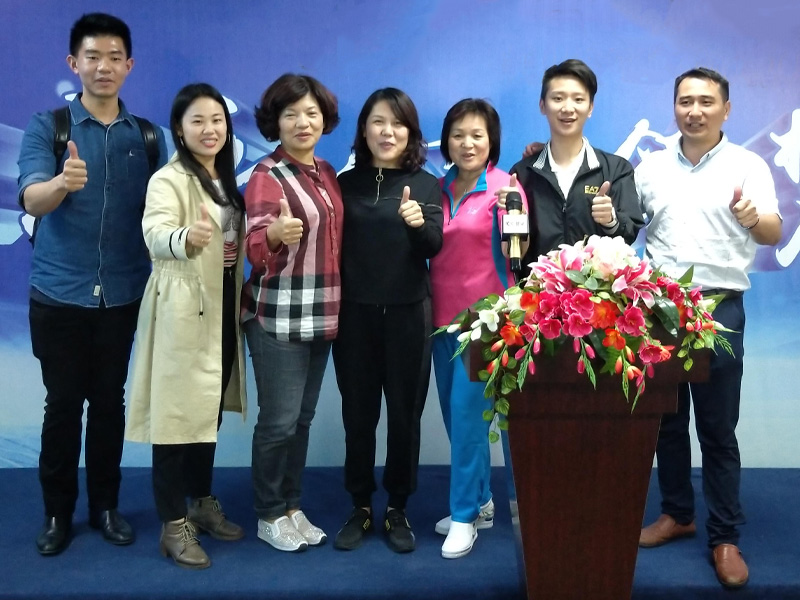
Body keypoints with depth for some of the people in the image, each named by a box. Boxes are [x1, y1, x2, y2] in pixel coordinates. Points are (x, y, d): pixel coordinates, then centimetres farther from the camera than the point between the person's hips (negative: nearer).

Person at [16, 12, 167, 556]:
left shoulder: (147, 135, 4)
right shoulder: (46, 126, -4)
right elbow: (32, 200, -18)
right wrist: (63, 182, -40)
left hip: (123, 294, 2)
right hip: (59, 293, -2)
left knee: (110, 401, 10)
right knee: (63, 404, 6)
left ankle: (105, 504, 24)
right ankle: (58, 511, 21)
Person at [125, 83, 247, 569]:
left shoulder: (227, 178, 12)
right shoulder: (168, 180, -12)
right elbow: (156, 234, -31)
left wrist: (241, 297, 14)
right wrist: (186, 238, -52)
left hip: (223, 306, 7)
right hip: (183, 309, -7)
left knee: (211, 409, 16)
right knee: (178, 413, -4)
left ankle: (203, 502, 31)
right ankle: (174, 525, 6)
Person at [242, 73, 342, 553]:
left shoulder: (327, 173, 9)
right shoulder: (267, 176, -11)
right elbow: (257, 252, -19)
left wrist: (334, 306, 8)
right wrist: (276, 233, -40)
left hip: (321, 314, 7)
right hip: (278, 316, -7)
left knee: (303, 418, 13)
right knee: (279, 420, -1)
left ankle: (293, 507, 26)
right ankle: (270, 516, 15)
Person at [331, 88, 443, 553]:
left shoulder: (427, 185, 1)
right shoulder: (347, 183, 4)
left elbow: (434, 248, -9)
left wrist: (418, 223, -30)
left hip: (408, 314, -1)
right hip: (355, 313, 1)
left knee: (404, 412, 6)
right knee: (358, 413, 6)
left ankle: (398, 509, 21)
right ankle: (361, 507, 22)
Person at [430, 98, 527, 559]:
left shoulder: (504, 187, -8)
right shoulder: (439, 189, 8)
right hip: (444, 314, 6)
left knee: (468, 412, -6)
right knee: (454, 413, 12)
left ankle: (465, 515, 7)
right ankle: (481, 501, 27)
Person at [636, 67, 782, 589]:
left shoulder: (748, 166, -3)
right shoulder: (652, 168, 8)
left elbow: (774, 234, -16)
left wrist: (753, 219, -38)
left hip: (720, 310, -3)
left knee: (718, 429, 3)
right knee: (667, 421, 13)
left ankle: (725, 537, 14)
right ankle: (678, 513, 29)